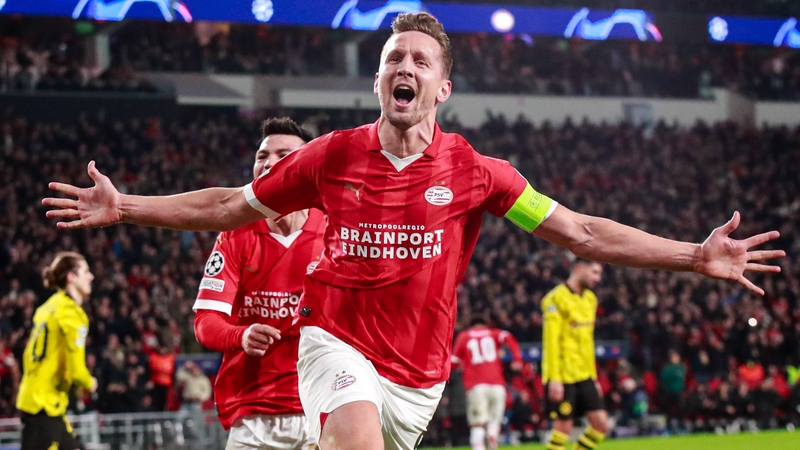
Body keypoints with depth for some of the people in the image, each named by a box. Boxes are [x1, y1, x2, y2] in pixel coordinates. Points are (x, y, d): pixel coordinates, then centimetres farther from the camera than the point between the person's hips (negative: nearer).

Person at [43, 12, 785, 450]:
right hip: (337, 342, -2)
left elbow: (581, 233, -1)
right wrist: (125, 208, 4)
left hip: (417, 372, 2)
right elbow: (229, 207, 9)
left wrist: (695, 257, -8)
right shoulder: (332, 156, -2)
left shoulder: (474, 172, -3)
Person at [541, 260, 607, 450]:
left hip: (584, 377, 8)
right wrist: (554, 379, -20)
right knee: (563, 427, -4)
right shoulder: (557, 298, -11)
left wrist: (593, 377, 19)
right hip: (563, 377, -8)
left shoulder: (590, 299, 15)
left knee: (601, 423, 0)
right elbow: (551, 341, -15)